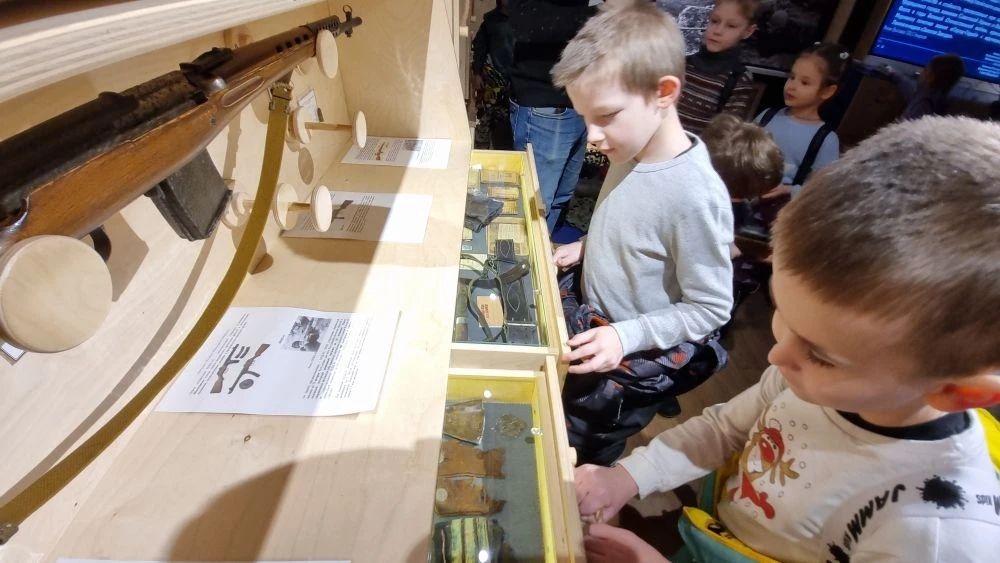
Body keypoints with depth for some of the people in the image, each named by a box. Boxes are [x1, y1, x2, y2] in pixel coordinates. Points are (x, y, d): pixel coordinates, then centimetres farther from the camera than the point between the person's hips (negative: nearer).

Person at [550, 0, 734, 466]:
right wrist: (586, 249, -1)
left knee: (576, 452, 16)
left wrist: (626, 336, -29)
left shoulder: (695, 196, -32)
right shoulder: (632, 153, -8)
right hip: (588, 313, 8)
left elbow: (711, 308, -23)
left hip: (636, 359, -7)